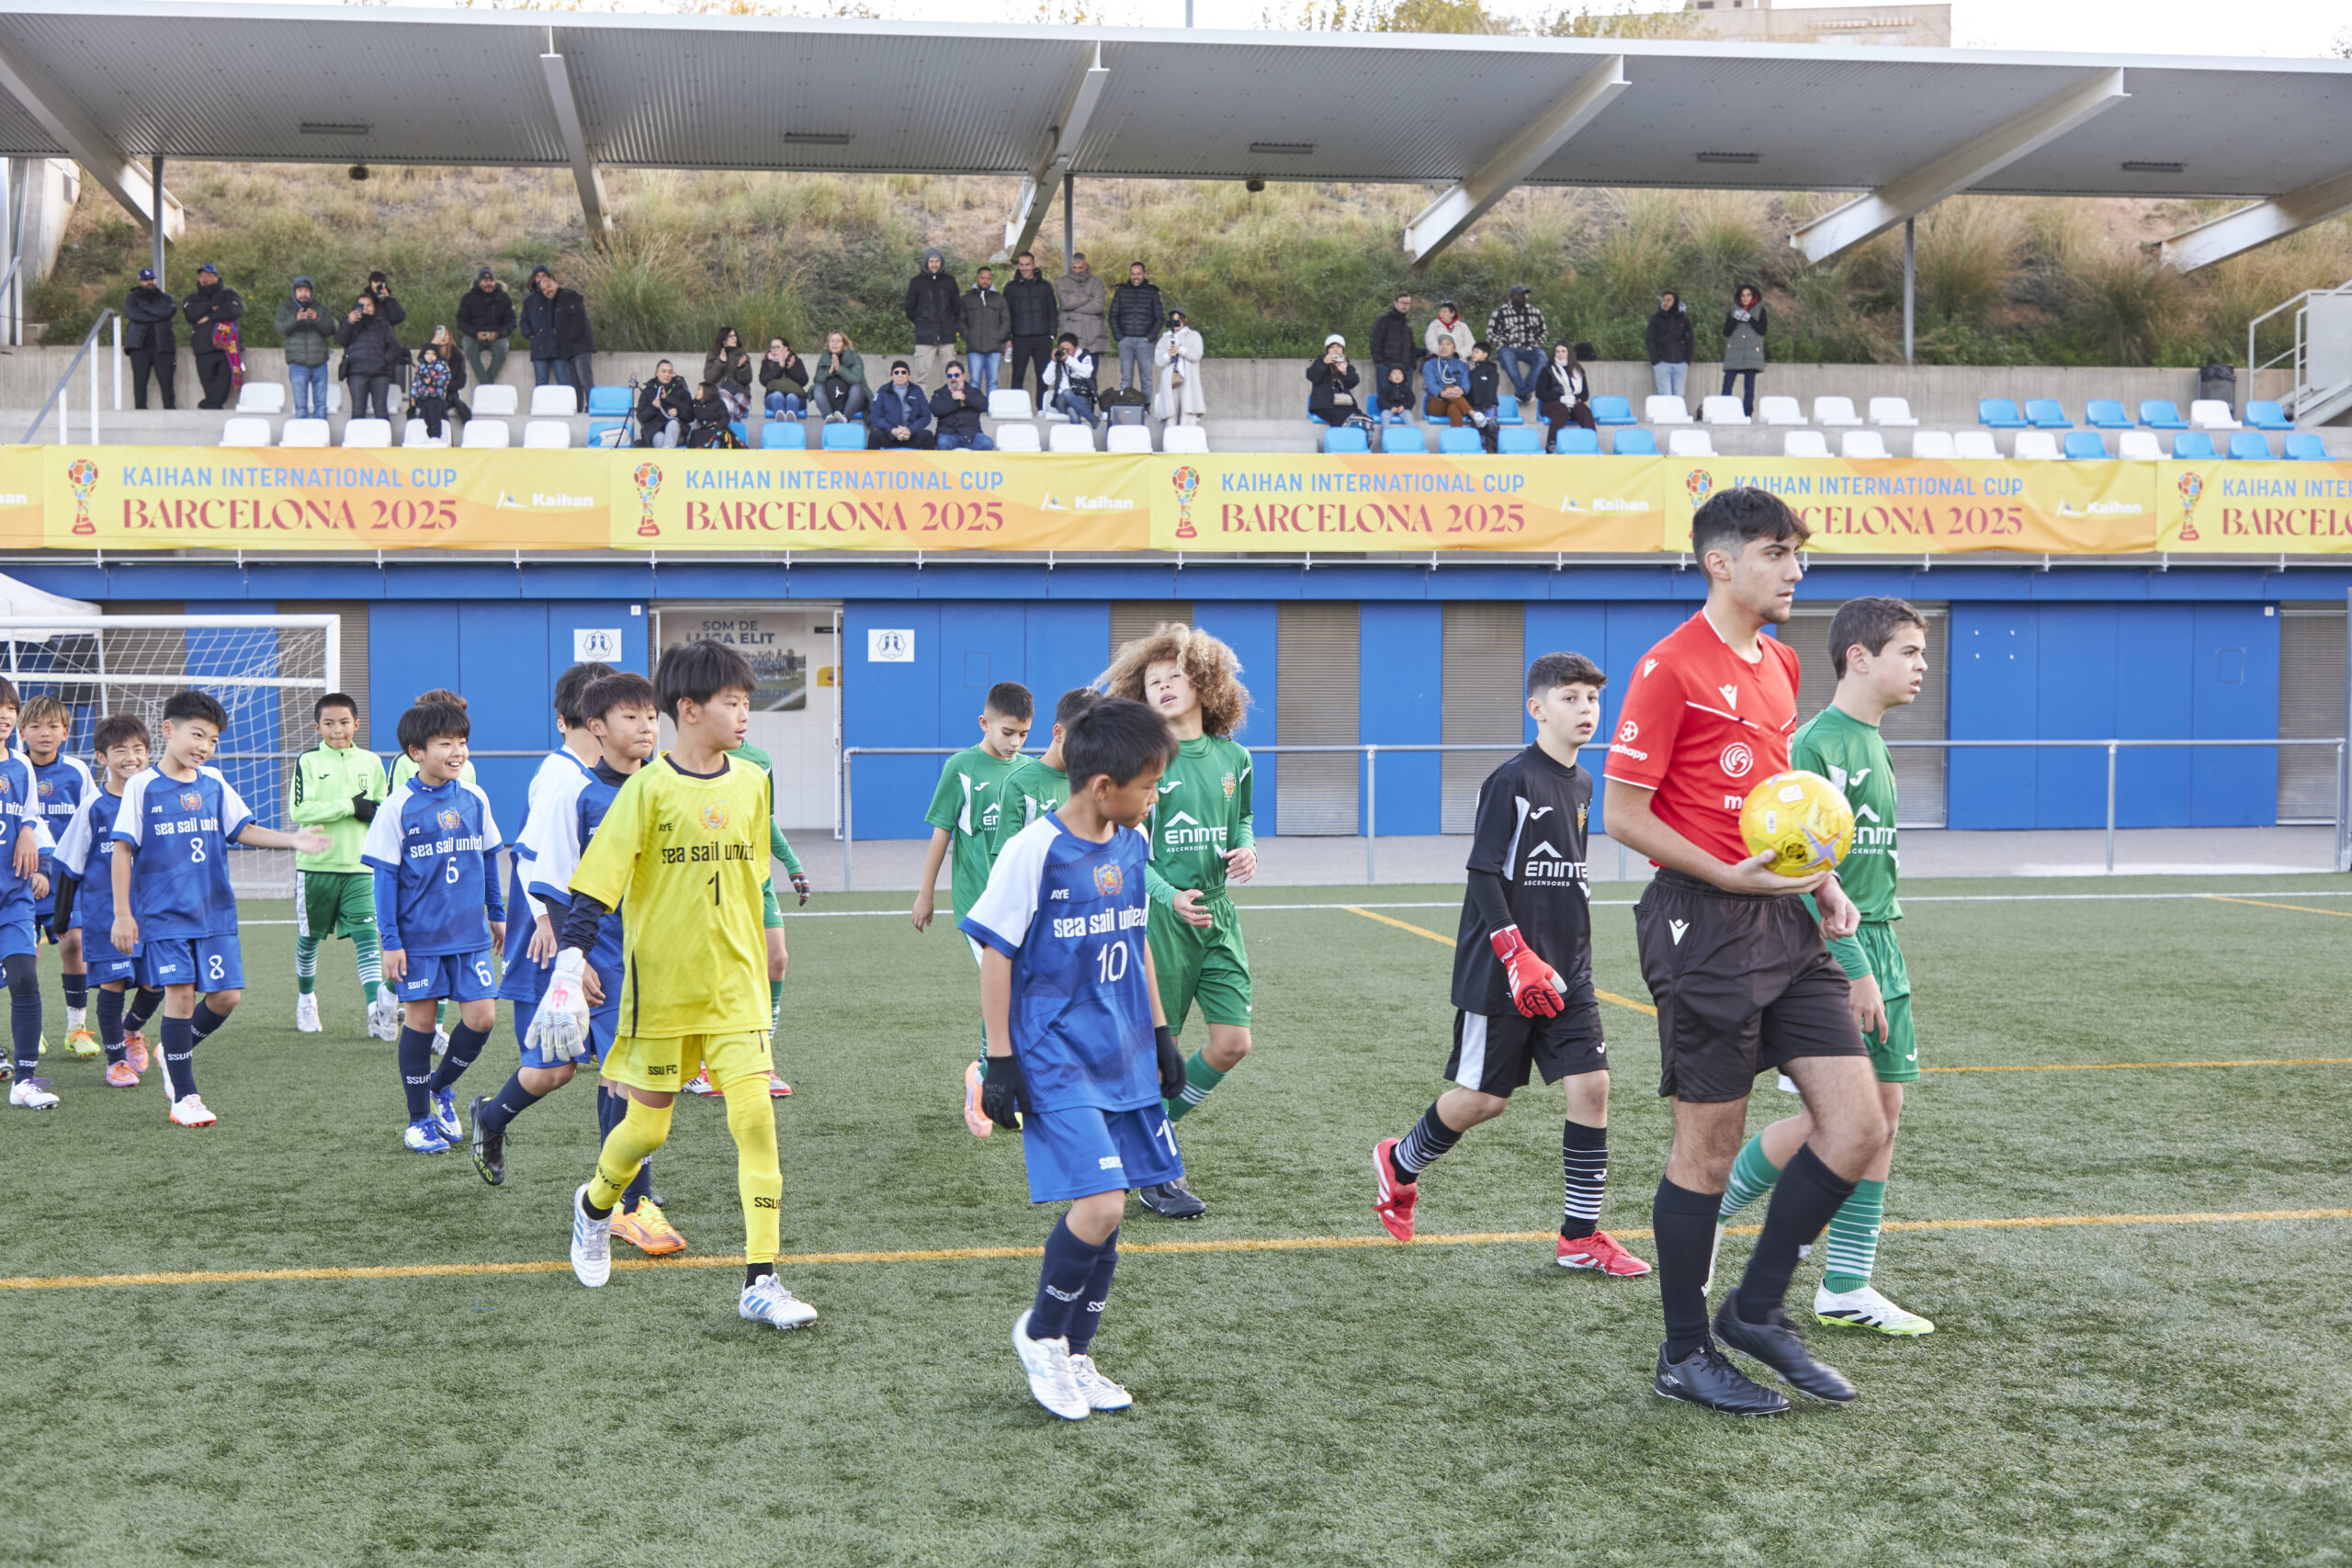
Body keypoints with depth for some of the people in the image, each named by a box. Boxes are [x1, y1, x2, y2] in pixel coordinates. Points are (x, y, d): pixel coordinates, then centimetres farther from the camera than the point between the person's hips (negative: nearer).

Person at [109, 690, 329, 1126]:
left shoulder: (215, 784, 8)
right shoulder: (142, 787, -4)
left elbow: (244, 829, 4)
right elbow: (123, 850, -4)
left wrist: (292, 840, -14)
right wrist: (122, 914, -7)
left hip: (214, 911, 4)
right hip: (163, 911, -4)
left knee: (227, 995, 0)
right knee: (180, 993, -8)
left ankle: (178, 1051, 28)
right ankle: (184, 1097, 2)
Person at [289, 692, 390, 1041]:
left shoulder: (371, 761, 8)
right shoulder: (308, 761, -1)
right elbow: (299, 810, -14)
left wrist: (372, 812, -8)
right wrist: (349, 806, -17)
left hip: (359, 866, 1)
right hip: (316, 864, -1)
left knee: (366, 936, -11)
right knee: (309, 936, 11)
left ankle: (377, 1009, -21)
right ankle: (306, 999, 34)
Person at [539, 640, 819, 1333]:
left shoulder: (751, 784, 4)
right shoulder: (649, 788, -10)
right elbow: (596, 881, -12)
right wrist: (571, 962, -21)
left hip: (734, 984, 3)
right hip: (660, 984, -3)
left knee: (755, 1116, -10)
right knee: (648, 1127, 8)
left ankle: (760, 1282, -5)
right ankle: (594, 1207, 42)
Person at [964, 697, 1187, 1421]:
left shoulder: (1132, 846, 6)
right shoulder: (1035, 851, -14)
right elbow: (996, 956, -10)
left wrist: (1159, 1033, 20)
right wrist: (1000, 1062, -10)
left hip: (1124, 1060, 7)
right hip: (1056, 1063, -7)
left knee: (1108, 1212, 9)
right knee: (1098, 1207, -16)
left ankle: (1075, 1356, 26)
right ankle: (1040, 1334, 9)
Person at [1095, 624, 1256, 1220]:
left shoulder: (1232, 757, 7)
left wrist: (1247, 848, -1)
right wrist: (1170, 897, -21)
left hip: (1218, 917, 5)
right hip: (1159, 918, -5)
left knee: (1233, 1042, 1)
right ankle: (1154, 1172, 15)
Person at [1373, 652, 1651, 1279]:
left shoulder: (1581, 785, 11)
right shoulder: (1512, 780, -12)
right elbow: (1483, 874, -14)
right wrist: (1517, 956, -20)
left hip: (1566, 971, 7)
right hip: (1499, 971, -7)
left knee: (1591, 1085, -4)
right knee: (1486, 1098, 2)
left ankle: (1581, 1235, 4)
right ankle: (1398, 1165, 29)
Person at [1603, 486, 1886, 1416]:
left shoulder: (1779, 665, 15)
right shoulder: (1671, 666, -11)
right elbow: (1623, 814, -13)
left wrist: (1821, 882, 11)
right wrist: (1730, 876, -19)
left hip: (1782, 921, 8)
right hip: (1703, 925, -8)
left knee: (1859, 1128, 3)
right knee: (1708, 1145, 1)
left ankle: (1756, 1312, 19)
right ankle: (1685, 1357, 17)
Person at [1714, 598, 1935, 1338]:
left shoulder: (1874, 743, 15)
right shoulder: (1819, 743, -15)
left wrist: (1880, 961, 20)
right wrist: (1855, 968, -20)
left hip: (1878, 944, 9)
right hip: (1831, 950, -9)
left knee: (1884, 1107, 6)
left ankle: (1846, 1287, 12)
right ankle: (1708, 1214, 13)